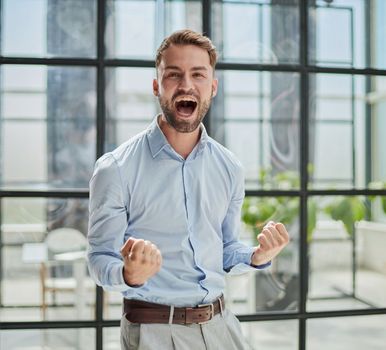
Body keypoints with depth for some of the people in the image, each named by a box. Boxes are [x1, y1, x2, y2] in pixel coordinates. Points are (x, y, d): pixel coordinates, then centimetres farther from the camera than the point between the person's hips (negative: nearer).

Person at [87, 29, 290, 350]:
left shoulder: (230, 168, 2)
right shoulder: (116, 169, -13)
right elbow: (100, 260, -9)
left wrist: (257, 257, -8)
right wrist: (130, 275, -29)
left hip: (220, 323, 5)